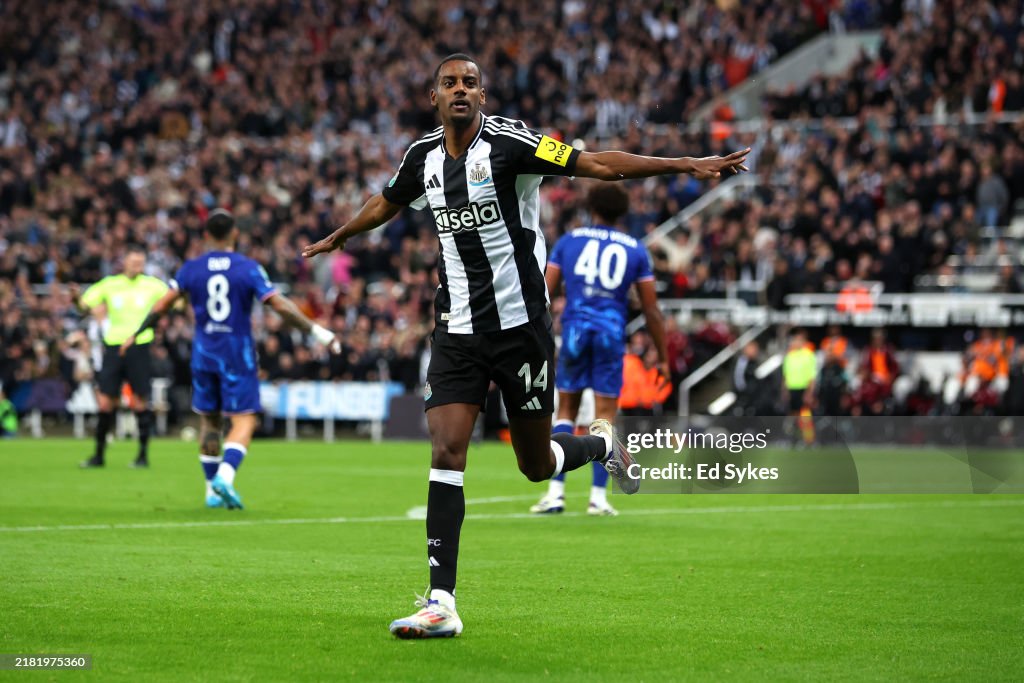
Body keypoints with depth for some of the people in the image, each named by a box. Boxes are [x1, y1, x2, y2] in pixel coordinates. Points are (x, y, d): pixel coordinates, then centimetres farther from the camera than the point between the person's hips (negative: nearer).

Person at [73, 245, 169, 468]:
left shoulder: (153, 286, 4)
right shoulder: (109, 285, 5)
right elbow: (85, 305, 3)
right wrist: (76, 298, -18)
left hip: (139, 348, -1)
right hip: (113, 347, 1)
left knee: (140, 401, -3)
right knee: (105, 402, -1)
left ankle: (143, 454, 6)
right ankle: (99, 454, 10)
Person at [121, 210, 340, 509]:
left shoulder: (191, 269, 1)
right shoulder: (249, 268, -6)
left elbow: (162, 305, 0)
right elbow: (280, 306, -12)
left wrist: (136, 334, 14)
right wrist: (317, 331, -5)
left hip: (204, 354, 3)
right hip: (238, 355, -3)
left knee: (209, 421, 14)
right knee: (244, 421, -2)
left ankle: (213, 490, 16)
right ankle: (225, 475, -25)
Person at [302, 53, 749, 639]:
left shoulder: (508, 141, -11)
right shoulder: (424, 157, 5)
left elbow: (598, 165, -16)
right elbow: (387, 204, 28)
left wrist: (687, 165, -25)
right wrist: (338, 237, 45)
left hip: (521, 325, -4)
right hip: (458, 329, 4)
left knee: (536, 465, 6)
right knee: (446, 453, -11)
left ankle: (602, 444, 42)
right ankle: (442, 605, -11)